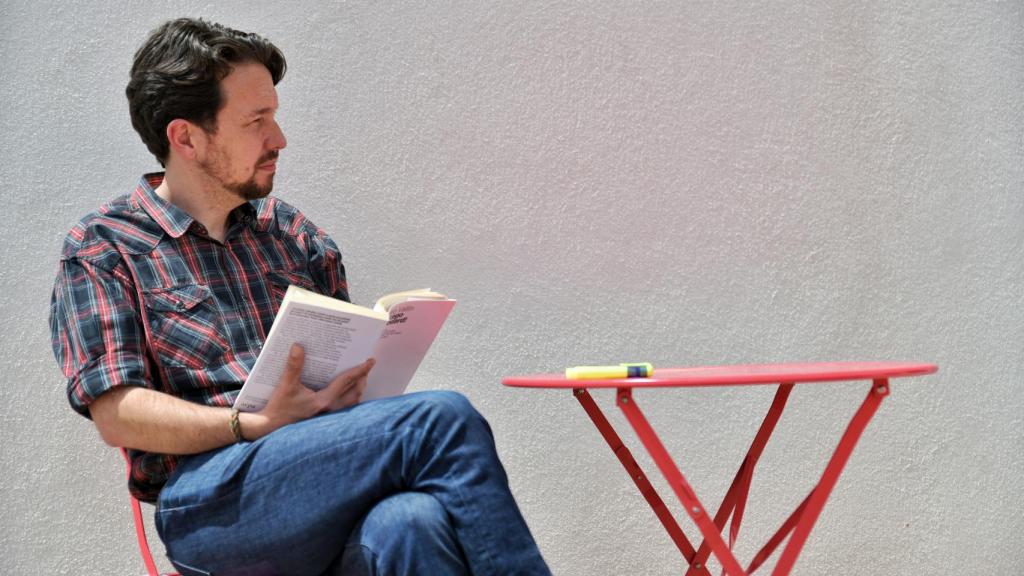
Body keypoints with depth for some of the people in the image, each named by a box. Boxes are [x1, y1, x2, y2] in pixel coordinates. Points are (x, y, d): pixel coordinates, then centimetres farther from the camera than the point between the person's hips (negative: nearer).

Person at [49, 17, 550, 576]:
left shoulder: (296, 236, 20)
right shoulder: (102, 248, 7)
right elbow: (117, 414, -4)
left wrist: (384, 349, -2)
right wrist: (261, 425, -17)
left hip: (329, 488, 4)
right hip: (209, 498, -4)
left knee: (410, 524, -35)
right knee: (442, 418, -27)